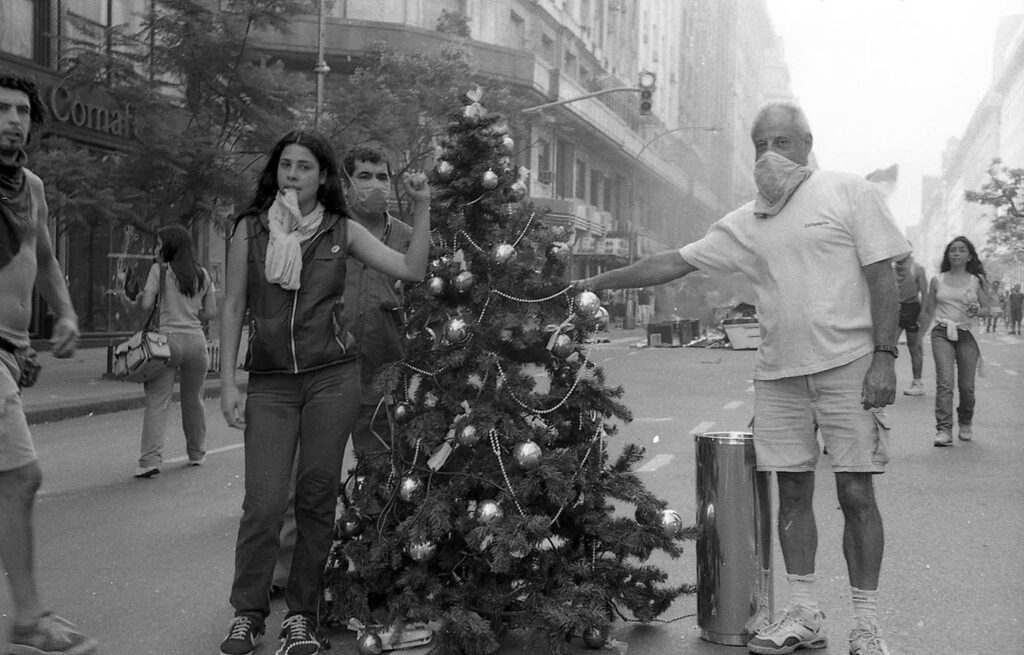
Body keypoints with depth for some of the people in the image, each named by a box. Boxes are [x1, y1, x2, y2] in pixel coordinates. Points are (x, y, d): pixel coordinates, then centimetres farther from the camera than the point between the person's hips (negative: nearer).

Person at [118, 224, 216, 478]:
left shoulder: (159, 269, 0)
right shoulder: (203, 275, 12)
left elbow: (147, 306, -6)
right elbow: (211, 312, 12)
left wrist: (131, 300, 14)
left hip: (167, 337, -4)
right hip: (196, 339, 4)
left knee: (157, 402, -5)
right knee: (193, 400, 18)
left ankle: (150, 459, -15)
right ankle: (197, 453, 30)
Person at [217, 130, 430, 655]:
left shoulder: (342, 232, 5)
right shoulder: (250, 229, 3)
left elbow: (412, 271, 0)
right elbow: (233, 306, 5)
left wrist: (421, 207, -7)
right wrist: (228, 382, 0)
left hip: (332, 379, 1)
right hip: (269, 383, 0)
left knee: (316, 499, 4)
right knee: (263, 503, -7)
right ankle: (247, 613, 13)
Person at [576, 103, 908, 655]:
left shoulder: (849, 193, -1)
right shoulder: (744, 224, 11)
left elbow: (882, 276, -4)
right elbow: (673, 263, 12)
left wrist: (884, 356, -12)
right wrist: (596, 282, 9)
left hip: (848, 366, -4)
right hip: (779, 374, 4)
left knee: (856, 494, -2)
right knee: (793, 491, 8)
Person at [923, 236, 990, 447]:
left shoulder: (977, 281, 7)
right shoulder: (937, 281, 9)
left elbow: (988, 308, 8)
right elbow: (930, 309, 17)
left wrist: (978, 311, -12)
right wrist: (942, 319, 2)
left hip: (967, 335, 1)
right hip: (942, 333, 0)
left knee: (966, 386, 2)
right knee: (945, 382, -15)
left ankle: (966, 424, 29)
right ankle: (944, 430, -19)